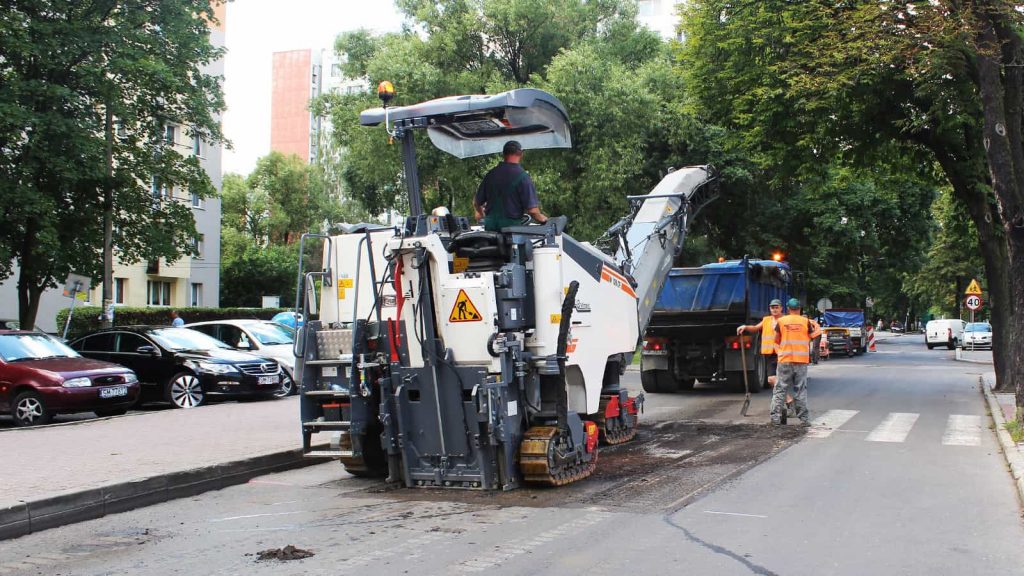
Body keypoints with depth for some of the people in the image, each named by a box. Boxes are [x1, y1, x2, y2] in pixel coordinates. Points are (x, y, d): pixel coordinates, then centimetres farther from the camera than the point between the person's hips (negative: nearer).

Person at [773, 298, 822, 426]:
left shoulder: (781, 321, 0)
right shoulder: (806, 322, 0)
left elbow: (777, 341, 6)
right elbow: (812, 337, 7)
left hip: (785, 360, -1)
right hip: (801, 360, 1)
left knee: (780, 389, 4)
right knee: (800, 390, 7)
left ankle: (776, 417, 0)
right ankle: (804, 419, 7)